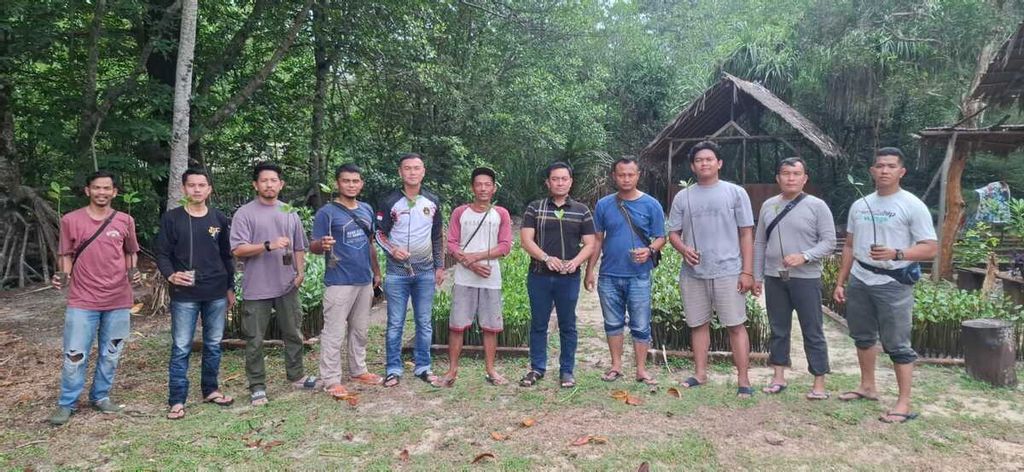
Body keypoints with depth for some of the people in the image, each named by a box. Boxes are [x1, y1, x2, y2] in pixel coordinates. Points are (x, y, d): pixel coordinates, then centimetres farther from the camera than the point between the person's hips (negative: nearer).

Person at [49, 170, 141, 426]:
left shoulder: (125, 220, 3)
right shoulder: (71, 220, -1)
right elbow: (67, 255, 6)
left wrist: (133, 272, -4)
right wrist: (63, 276, -12)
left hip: (118, 301, 2)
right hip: (82, 301, -2)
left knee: (110, 354, 11)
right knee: (75, 355, 1)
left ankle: (101, 396, 27)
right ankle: (66, 404, 17)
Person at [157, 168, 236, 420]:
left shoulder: (219, 219, 8)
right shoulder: (171, 218, -1)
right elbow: (162, 254, -1)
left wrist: (230, 288, 12)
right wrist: (171, 275, -20)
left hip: (216, 294, 3)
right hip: (184, 295, -3)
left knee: (214, 345, 12)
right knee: (181, 348, 0)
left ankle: (210, 390, 26)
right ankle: (177, 400, 8)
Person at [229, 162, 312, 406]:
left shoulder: (290, 213, 11)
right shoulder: (245, 213, -4)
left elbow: (299, 247, 17)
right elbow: (238, 250, -12)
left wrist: (300, 272, 5)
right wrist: (269, 245, -22)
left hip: (287, 286, 4)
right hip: (257, 288, -4)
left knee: (294, 334, 15)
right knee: (254, 340, 3)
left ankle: (296, 376, 30)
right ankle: (257, 386, 15)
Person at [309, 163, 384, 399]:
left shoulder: (367, 210, 11)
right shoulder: (327, 212, -8)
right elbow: (313, 247, -9)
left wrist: (376, 272, 17)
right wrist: (322, 245, -32)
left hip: (365, 281, 7)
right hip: (339, 282, -6)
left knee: (360, 330, 16)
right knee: (334, 333, -2)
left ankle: (358, 370, 30)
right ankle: (332, 380, 5)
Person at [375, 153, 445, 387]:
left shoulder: (433, 201, 6)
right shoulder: (389, 201, -2)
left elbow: (438, 237, 12)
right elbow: (380, 233, 3)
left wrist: (440, 266, 8)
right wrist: (392, 249, -16)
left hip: (425, 272, 2)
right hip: (397, 272, -2)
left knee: (424, 322, 8)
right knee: (395, 323, 2)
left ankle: (422, 366, 19)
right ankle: (393, 369, 13)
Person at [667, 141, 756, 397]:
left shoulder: (735, 192, 1)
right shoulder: (682, 197, 8)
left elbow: (746, 234, 0)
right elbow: (673, 233, 11)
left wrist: (747, 272, -5)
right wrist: (683, 249, -12)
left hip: (728, 272, -3)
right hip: (693, 273, 3)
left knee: (736, 326, -1)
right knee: (699, 325, 12)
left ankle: (743, 379, 7)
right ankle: (700, 374, 25)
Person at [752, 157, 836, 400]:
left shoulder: (817, 206, -3)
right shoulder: (768, 205, 8)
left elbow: (829, 242, -6)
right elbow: (760, 243, 12)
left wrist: (804, 256, -21)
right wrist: (757, 276, 10)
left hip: (806, 279, -4)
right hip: (774, 278, 4)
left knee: (812, 332, 2)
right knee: (778, 329, 11)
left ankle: (819, 383, 10)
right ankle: (779, 377, 22)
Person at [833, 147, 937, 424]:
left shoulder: (913, 206, -7)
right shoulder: (859, 205, 10)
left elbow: (931, 248, -11)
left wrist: (896, 254, -28)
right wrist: (840, 282, 13)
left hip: (893, 284, -6)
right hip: (859, 282, 6)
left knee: (897, 345, -3)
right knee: (863, 337, 17)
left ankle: (904, 403, 5)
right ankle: (868, 387, 33)